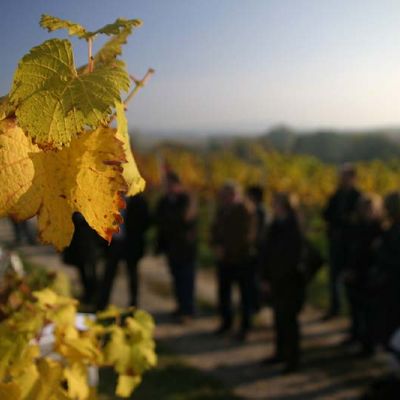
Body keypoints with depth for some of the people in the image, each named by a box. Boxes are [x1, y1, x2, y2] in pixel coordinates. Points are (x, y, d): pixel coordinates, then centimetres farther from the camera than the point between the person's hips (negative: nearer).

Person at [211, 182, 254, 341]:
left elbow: (242, 237, -16)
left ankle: (245, 326, 13)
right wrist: (216, 246, -5)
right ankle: (226, 321, 27)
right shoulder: (221, 210, 5)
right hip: (224, 259, 6)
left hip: (241, 258, -6)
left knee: (245, 294, 3)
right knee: (223, 292, 11)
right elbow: (215, 230, 12)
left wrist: (225, 249, -14)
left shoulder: (245, 211, -13)